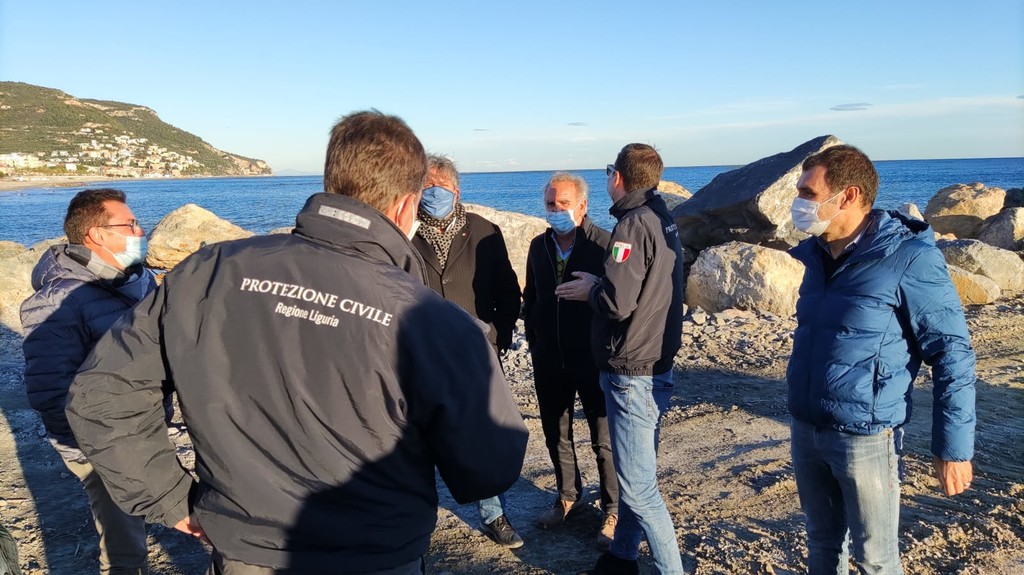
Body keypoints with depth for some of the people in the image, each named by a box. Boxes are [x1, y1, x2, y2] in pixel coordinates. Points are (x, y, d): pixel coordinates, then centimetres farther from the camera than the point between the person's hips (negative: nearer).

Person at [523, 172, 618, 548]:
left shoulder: (604, 245, -11)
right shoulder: (539, 246, 6)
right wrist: (534, 343, 11)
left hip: (594, 360, -5)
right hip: (549, 362, 5)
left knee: (604, 440, 7)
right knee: (555, 435, 17)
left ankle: (613, 511, 24)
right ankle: (568, 496, 38)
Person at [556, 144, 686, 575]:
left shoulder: (633, 224, -17)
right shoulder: (663, 219, 11)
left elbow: (618, 301, -24)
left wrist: (590, 288, -5)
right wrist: (600, 284, 11)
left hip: (632, 373, -10)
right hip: (656, 365, 10)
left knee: (637, 487, -2)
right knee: (635, 473, 19)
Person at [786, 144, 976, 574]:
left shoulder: (909, 258, -16)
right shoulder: (816, 253, 4)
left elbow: (953, 355, -12)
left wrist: (954, 448, -11)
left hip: (863, 437, -6)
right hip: (805, 430, 6)